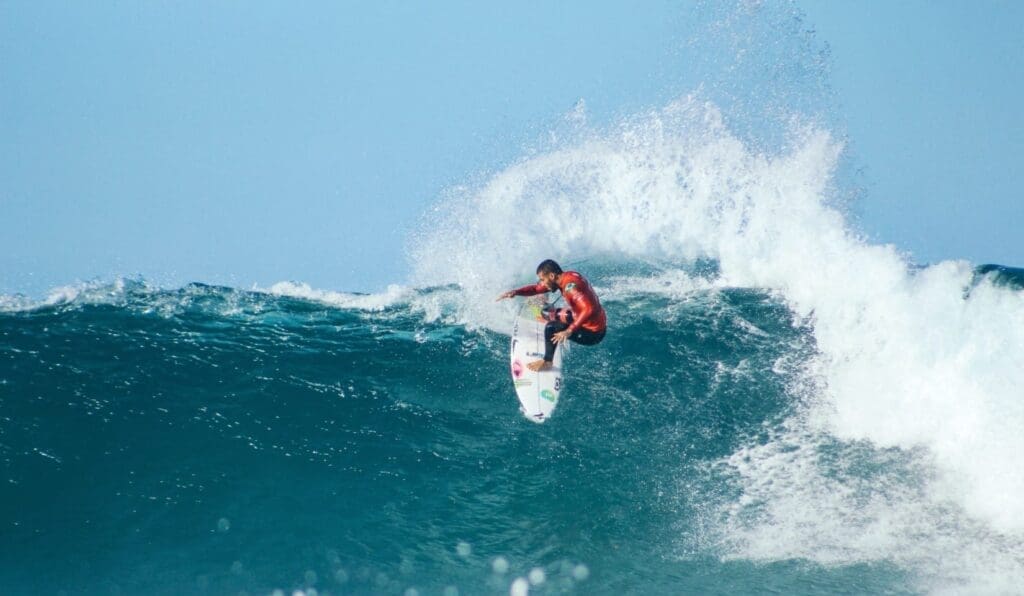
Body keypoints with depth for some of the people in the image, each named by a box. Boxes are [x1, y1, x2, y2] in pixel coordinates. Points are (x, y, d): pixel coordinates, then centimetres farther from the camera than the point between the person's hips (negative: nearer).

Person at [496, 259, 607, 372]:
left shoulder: (570, 286, -27)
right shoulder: (566, 277, 2)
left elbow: (589, 310, -39)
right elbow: (536, 289, 11)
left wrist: (569, 331, -38)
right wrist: (515, 292, -3)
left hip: (593, 333, -10)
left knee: (551, 327, -18)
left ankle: (547, 362, -6)